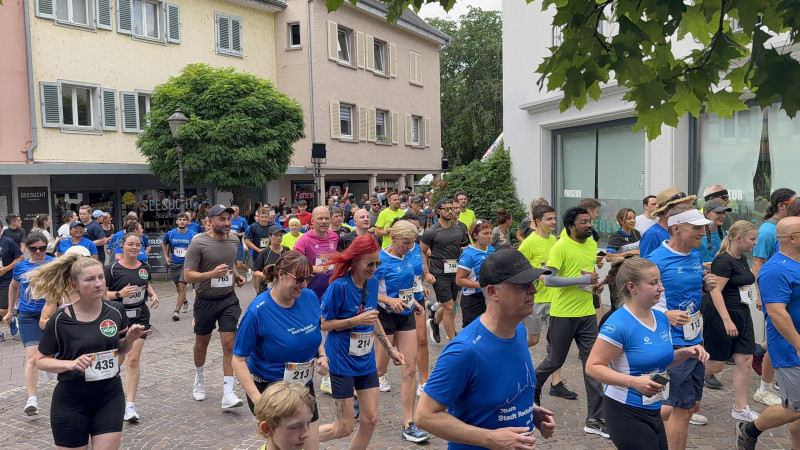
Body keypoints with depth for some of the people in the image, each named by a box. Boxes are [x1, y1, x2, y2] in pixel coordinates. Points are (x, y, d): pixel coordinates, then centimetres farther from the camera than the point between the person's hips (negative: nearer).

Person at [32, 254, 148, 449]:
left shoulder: (116, 310, -4)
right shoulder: (60, 320, -13)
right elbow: (41, 361, -3)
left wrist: (130, 339, -11)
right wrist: (71, 364, -21)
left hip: (111, 398, 2)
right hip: (71, 402, -2)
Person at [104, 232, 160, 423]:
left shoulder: (145, 268, 5)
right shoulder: (113, 268, -8)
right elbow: (103, 294, -7)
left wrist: (152, 294, 4)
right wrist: (120, 293, -24)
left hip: (140, 317, 2)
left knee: (133, 359, -4)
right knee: (117, 360, 8)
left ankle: (130, 404, 0)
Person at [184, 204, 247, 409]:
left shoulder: (234, 240, 3)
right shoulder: (198, 243, -15)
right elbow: (188, 276, -18)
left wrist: (236, 275, 4)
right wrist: (212, 274, -32)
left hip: (229, 299, 3)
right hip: (205, 300, -3)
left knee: (229, 344, -6)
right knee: (202, 343, 16)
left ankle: (228, 394, -3)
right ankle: (199, 380, 42)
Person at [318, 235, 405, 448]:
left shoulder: (372, 283, 0)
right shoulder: (339, 286, -19)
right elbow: (324, 324, -13)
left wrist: (390, 349, 15)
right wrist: (356, 320, -23)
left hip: (366, 360, 6)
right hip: (342, 361, -6)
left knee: (370, 419, 8)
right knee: (344, 428, 1)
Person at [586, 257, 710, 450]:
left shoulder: (661, 318, 3)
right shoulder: (618, 324, -22)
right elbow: (593, 367, -23)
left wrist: (685, 353, 1)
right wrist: (633, 382, -31)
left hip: (653, 411, 8)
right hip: (626, 412, -8)